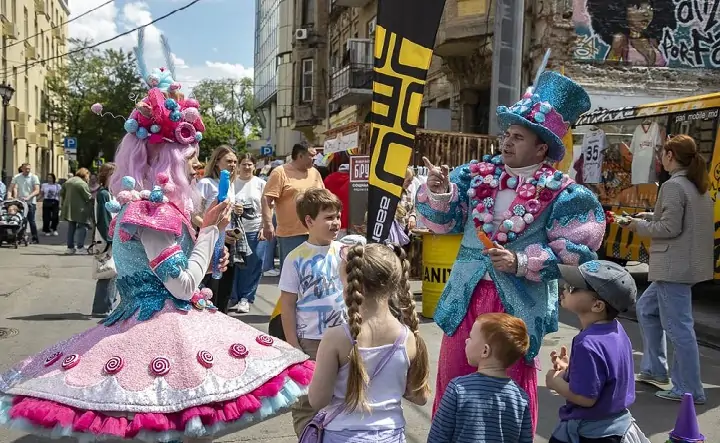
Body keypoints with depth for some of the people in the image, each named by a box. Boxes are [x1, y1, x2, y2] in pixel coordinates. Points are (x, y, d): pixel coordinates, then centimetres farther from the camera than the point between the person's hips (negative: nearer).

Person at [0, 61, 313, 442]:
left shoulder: (146, 203, 15)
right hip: (166, 330, -10)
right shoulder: (155, 209, -15)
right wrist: (210, 229, -10)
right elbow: (184, 286, -17)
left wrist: (210, 263, 14)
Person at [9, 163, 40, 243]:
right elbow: (11, 188, 4)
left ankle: (35, 239, 2)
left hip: (31, 203, -3)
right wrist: (10, 196, -14)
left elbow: (37, 191, -8)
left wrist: (28, 197, -21)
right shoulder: (17, 177, 6)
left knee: (31, 221, -4)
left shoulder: (34, 177, -2)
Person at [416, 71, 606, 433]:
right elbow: (441, 220, 3)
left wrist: (521, 262, -22)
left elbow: (574, 252, -12)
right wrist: (437, 192, -17)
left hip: (518, 305, -4)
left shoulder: (560, 194, -9)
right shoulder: (477, 175, 3)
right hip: (467, 297, 4)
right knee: (453, 383, 15)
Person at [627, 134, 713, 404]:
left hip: (674, 266, -10)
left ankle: (689, 390, 5)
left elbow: (670, 228, -20)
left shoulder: (673, 186, -15)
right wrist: (651, 217, 15)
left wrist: (640, 226, -5)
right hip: (688, 263, 10)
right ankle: (654, 369, 29)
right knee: (646, 308, 22)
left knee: (678, 327, -3)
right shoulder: (698, 185, 13)